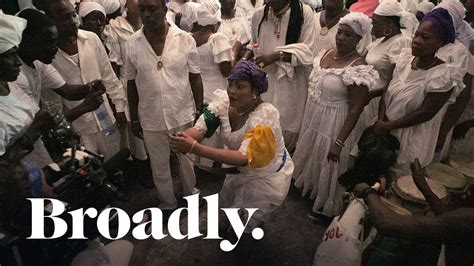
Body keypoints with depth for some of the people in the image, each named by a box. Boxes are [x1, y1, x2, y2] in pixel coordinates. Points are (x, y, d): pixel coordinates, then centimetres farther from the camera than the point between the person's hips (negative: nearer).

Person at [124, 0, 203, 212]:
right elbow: (131, 84, 2)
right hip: (151, 119, 1)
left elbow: (195, 78, -3)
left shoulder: (185, 39, -11)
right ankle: (167, 204, 41)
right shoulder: (132, 44, -7)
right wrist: (134, 119, 5)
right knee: (159, 165, 17)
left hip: (184, 115, -1)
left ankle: (191, 196, 47)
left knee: (187, 160, 19)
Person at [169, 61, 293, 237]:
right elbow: (200, 128, -24)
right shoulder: (224, 100, -16)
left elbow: (244, 157, -43)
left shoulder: (265, 116, -34)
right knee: (224, 209, 21)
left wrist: (195, 148, -52)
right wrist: (184, 138, -49)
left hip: (268, 177, -6)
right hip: (242, 170, 6)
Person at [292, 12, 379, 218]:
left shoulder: (358, 68, -24)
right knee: (311, 157, 25)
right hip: (314, 118, 7)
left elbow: (356, 108, -24)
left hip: (335, 124, -7)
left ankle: (326, 206, 37)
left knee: (328, 165, 12)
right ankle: (311, 187, 53)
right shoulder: (327, 53, 0)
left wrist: (339, 142, -25)